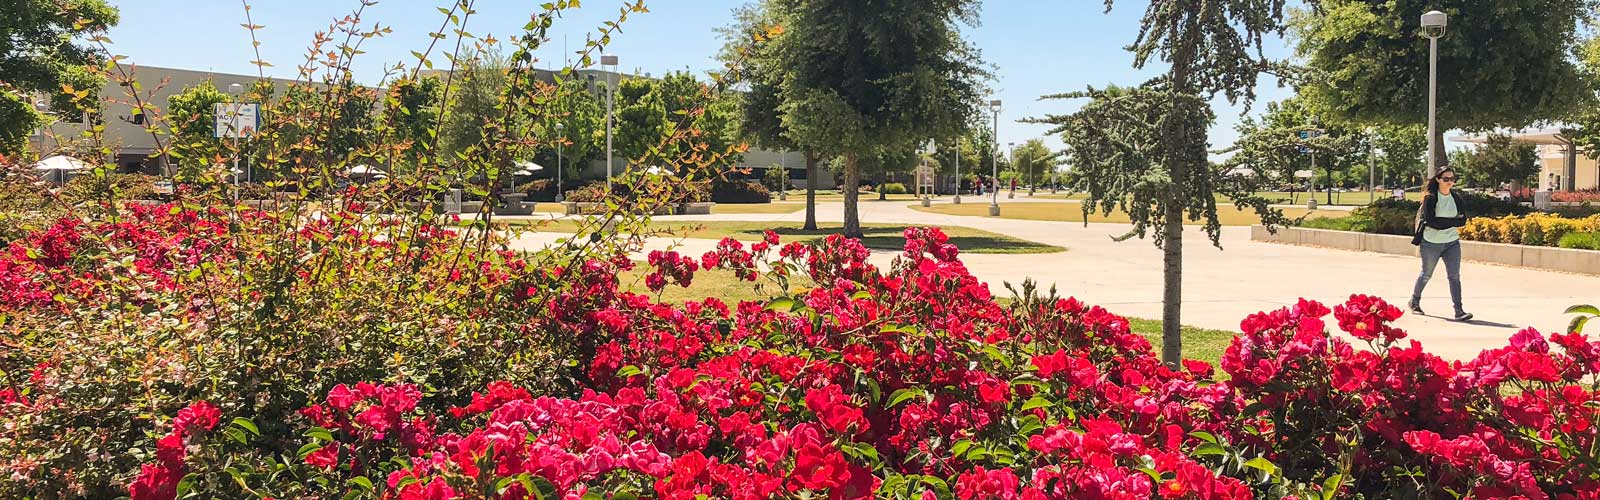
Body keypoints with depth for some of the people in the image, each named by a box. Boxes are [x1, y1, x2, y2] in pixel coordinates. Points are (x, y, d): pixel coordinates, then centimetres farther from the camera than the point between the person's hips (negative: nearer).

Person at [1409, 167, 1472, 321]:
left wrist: (1442, 223, -13)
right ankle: (1414, 302, 32)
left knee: (1454, 276, -6)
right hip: (1431, 243, -3)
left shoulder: (1456, 198, 6)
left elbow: (1463, 220, 0)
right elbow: (1431, 221, -18)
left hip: (1452, 243, 3)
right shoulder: (1430, 198, -8)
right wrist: (1452, 221, -14)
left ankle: (1459, 311, -9)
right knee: (1426, 274, 11)